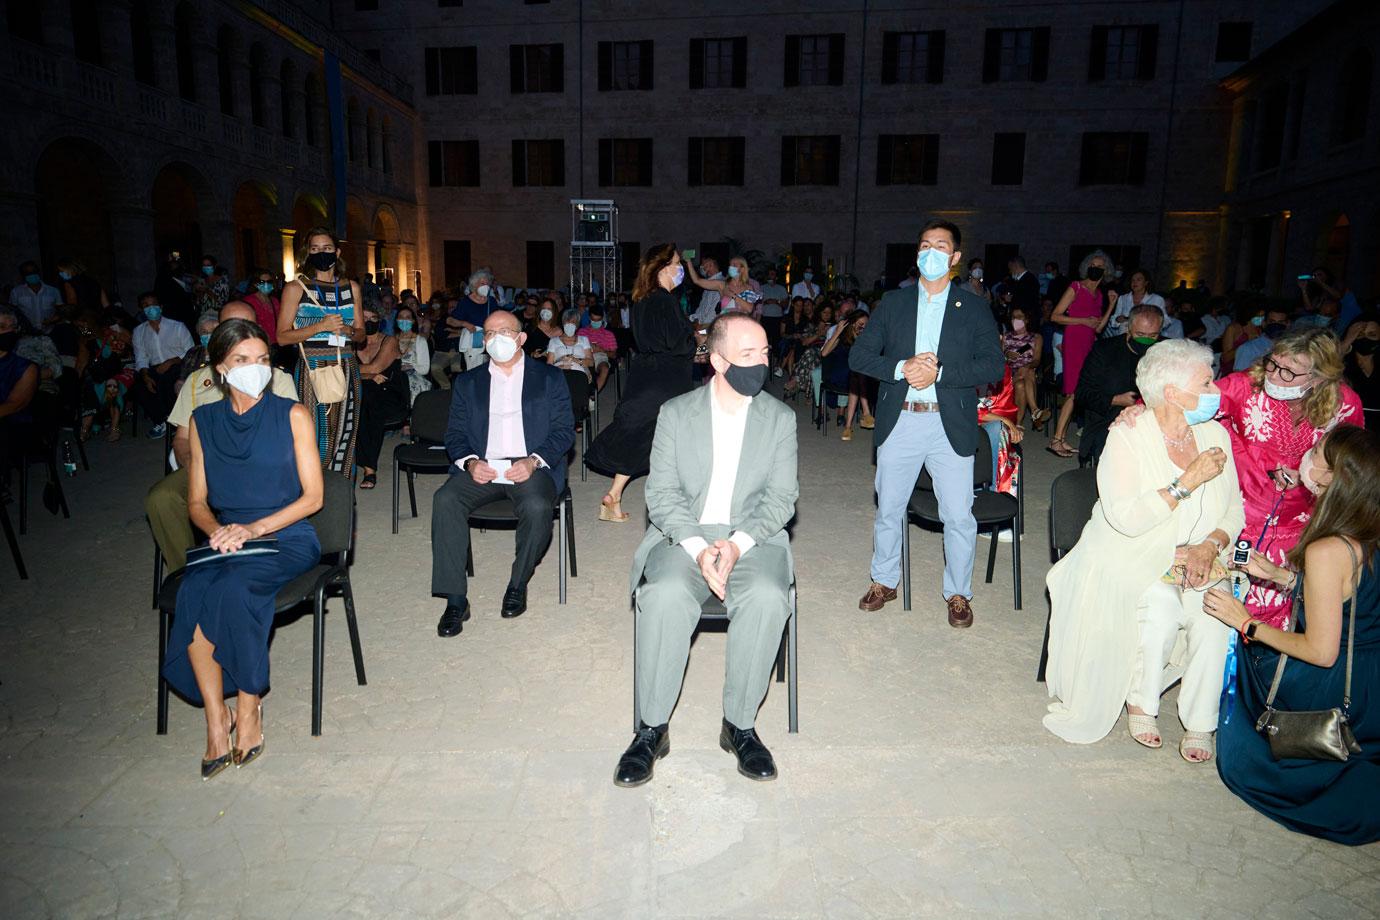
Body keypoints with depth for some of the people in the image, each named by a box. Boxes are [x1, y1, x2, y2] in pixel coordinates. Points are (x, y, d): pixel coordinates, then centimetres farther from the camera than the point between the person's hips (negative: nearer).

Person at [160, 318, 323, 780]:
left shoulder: (293, 416, 1)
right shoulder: (203, 420, 11)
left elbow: (313, 497, -3)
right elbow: (197, 502, 14)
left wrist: (253, 527, -14)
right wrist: (218, 529, -9)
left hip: (286, 538, -3)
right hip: (225, 540, 3)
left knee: (233, 590, -32)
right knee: (192, 593, -29)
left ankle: (249, 706, -14)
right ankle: (216, 717, -19)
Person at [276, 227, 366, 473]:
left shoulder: (351, 287, 15)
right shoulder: (296, 287, 5)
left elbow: (361, 334, 18)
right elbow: (282, 336, -2)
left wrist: (348, 330, -5)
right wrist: (320, 326, -13)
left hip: (346, 367, 3)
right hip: (312, 368, -3)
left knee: (344, 435, 3)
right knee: (315, 435, -7)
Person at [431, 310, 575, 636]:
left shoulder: (549, 378, 12)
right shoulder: (467, 382, 19)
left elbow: (564, 430, 3)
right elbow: (455, 433, 12)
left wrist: (533, 461, -14)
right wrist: (470, 462, -10)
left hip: (531, 466, -2)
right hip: (482, 467, 3)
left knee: (537, 507, -34)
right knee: (445, 500, -27)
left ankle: (518, 585, -8)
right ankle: (455, 599, -21)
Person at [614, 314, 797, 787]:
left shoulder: (780, 418, 7)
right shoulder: (675, 413, 4)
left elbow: (782, 497, 1)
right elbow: (661, 494, -1)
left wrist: (738, 544, -18)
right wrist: (698, 547, -19)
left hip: (753, 538, 1)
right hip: (684, 536, 0)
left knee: (766, 597, -32)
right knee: (666, 595, -32)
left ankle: (740, 724, -12)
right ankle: (651, 729, -15)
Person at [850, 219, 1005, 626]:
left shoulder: (974, 310, 5)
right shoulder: (893, 302, 8)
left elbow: (994, 366, -5)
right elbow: (859, 355, 2)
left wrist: (939, 372, -18)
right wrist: (901, 368, -15)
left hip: (951, 426, -1)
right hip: (899, 422, 2)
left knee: (959, 516, 2)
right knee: (888, 510, 12)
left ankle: (958, 593, 21)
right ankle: (884, 581, 31)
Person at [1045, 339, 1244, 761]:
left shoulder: (1215, 434, 5)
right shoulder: (1127, 437, -12)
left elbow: (1234, 511, 8)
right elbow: (1126, 519, -22)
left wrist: (1210, 544, -12)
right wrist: (1188, 481, -23)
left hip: (1193, 560, 4)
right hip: (1130, 557, -4)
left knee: (1214, 614, -25)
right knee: (1162, 608, -31)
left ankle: (1199, 723, -9)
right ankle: (1142, 704, -7)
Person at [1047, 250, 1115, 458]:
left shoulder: (1100, 294, 17)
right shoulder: (1076, 288, -2)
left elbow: (1099, 328, 16)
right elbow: (1055, 316, -9)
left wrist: (1111, 306, 8)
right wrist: (1084, 321, -12)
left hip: (1089, 345, 7)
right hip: (1074, 342, -7)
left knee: (1072, 394, 5)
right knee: (1074, 392, -13)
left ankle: (1062, 439, 8)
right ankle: (1056, 440, -12)